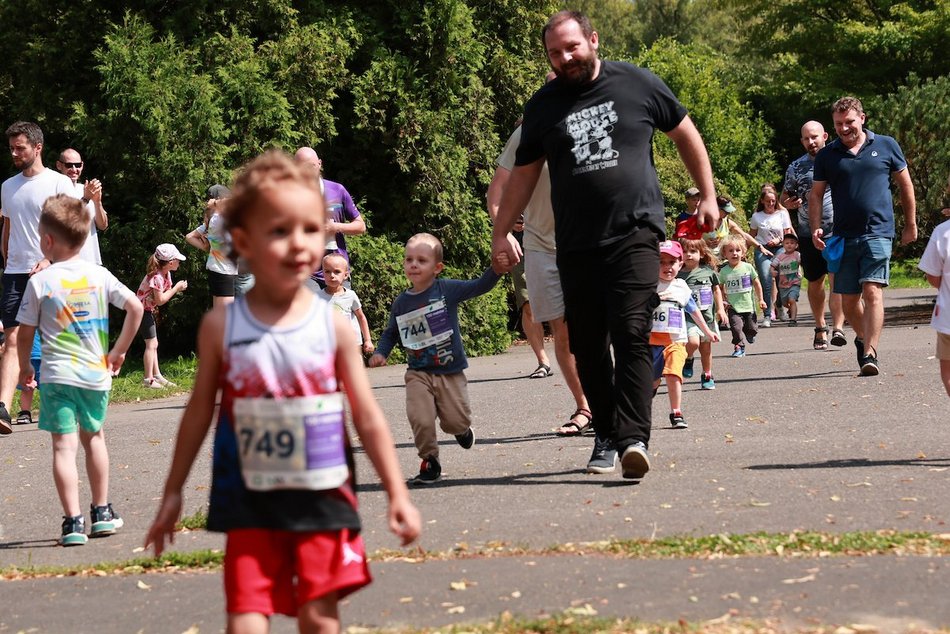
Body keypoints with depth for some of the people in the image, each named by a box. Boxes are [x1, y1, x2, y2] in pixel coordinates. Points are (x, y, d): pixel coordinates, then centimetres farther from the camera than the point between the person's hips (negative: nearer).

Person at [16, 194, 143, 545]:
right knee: (94, 438, 21)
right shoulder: (100, 275, 2)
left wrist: (25, 367, 17)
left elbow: (25, 333, 0)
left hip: (58, 375, -4)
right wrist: (119, 351, 7)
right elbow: (135, 307, -2)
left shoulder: (39, 282, -5)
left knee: (64, 445, -5)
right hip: (96, 373, 4)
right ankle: (102, 512, 29)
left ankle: (73, 521, -14)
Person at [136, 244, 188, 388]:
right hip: (143, 310, -10)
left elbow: (165, 293, 9)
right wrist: (176, 288, -18)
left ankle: (157, 375, 19)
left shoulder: (166, 274, 4)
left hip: (150, 310, 10)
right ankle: (148, 379, -5)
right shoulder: (156, 277, -26)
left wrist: (177, 288, -6)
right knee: (151, 344, -8)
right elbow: (160, 300, -24)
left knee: (153, 344, 13)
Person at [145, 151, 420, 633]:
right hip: (250, 502, -1)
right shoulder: (221, 326, -4)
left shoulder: (333, 326, -4)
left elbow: (368, 418, 1)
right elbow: (199, 412, 7)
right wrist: (173, 493, 11)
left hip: (322, 498, 1)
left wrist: (397, 494, -1)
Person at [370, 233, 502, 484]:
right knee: (420, 419, -18)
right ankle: (430, 462, 2)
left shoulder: (447, 290, -6)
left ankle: (461, 429, 39)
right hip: (418, 373, 1)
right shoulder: (401, 302, 3)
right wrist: (380, 353, -1)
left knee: (456, 422, 1)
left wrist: (496, 268, -28)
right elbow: (391, 333, 15)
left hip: (450, 372, -1)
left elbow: (480, 286, -11)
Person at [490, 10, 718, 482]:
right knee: (587, 346, 4)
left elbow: (686, 134, 13)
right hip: (575, 245, 3)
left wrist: (708, 196, 12)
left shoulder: (637, 84, 2)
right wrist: (500, 233, 10)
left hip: (634, 235, -3)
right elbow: (524, 174, 15)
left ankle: (634, 437, -24)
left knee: (632, 335, -15)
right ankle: (606, 437, 16)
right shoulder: (543, 106, 8)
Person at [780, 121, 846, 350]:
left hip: (837, 230, -3)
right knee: (815, 283, 10)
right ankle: (820, 327, 26)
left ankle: (838, 327, -21)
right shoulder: (796, 167, 7)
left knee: (837, 279, -15)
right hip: (809, 233, 3)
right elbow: (784, 198, 16)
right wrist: (788, 204, -7)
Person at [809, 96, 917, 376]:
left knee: (872, 292, -16)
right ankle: (862, 338, 34)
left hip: (878, 233, -3)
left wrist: (910, 224, 12)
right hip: (844, 236, 3)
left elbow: (905, 184, 12)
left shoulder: (886, 146, 4)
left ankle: (870, 354, -19)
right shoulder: (826, 156, 7)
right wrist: (815, 228, -3)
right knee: (849, 300, 7)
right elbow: (816, 195, 11)